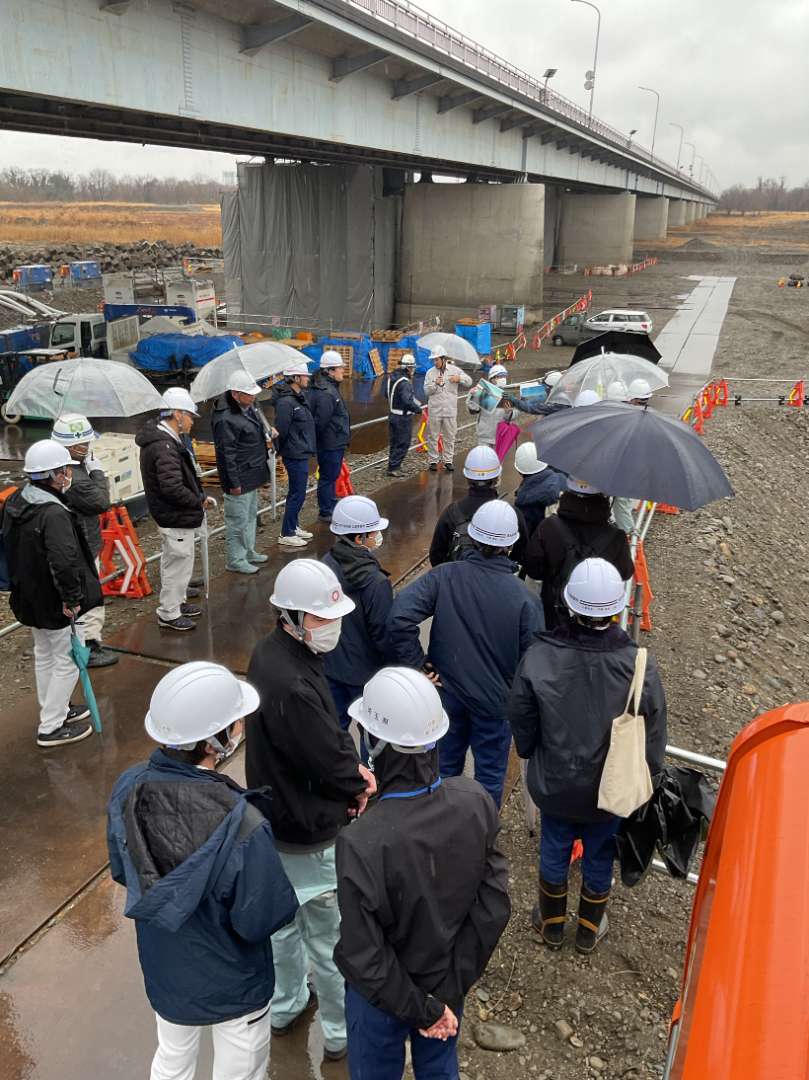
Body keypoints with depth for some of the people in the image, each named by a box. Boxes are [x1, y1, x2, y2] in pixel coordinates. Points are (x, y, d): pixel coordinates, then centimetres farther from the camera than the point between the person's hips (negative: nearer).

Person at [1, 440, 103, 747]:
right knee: (68, 661, 5)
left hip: (28, 595, 10)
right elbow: (64, 561, -37)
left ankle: (55, 709, 42)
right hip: (55, 604, -10)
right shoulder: (53, 513, -28)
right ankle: (52, 727, 15)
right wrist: (72, 597, -25)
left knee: (44, 655, 24)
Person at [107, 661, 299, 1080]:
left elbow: (121, 870, -5)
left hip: (163, 972, 5)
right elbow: (262, 921, -26)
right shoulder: (241, 828, -41)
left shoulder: (127, 790, -24)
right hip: (232, 987, -4)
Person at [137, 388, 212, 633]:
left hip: (173, 517, 11)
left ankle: (177, 603, 40)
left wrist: (199, 497, 5)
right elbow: (173, 488, -30)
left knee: (174, 562, 23)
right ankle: (169, 614, 16)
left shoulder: (166, 439, 9)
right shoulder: (164, 447, -25)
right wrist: (199, 501, -16)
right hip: (176, 520, -11)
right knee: (179, 564, 3)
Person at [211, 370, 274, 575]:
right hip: (239, 478, -10)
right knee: (238, 520, 2)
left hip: (252, 474, 10)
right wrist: (234, 483, -22)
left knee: (251, 514, 23)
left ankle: (248, 552, 39)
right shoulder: (225, 419, -26)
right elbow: (227, 454, -24)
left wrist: (267, 431, 11)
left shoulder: (248, 406, 3)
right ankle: (235, 560, 15)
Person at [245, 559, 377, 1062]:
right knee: (330, 936, 14)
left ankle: (286, 1006, 51)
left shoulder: (271, 651, -5)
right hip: (310, 835, -9)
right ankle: (343, 1033, 36)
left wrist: (352, 765, -6)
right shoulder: (293, 687, -36)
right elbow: (329, 761, -25)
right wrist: (359, 785, -5)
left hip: (276, 818, 9)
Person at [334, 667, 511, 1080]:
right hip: (449, 980, 4)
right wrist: (449, 989, -7)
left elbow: (365, 959, -27)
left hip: (383, 995, -3)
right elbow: (494, 905, -14)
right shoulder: (475, 802, -23)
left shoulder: (362, 844, -37)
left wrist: (423, 1011, -13)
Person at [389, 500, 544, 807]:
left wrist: (416, 664, -14)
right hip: (494, 698, -2)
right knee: (490, 773, 18)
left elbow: (399, 617, -25)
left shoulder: (444, 577, -15)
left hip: (446, 691, 2)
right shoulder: (523, 596, -18)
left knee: (445, 766, 23)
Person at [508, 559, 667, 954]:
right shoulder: (640, 668, -27)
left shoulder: (538, 659, -27)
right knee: (599, 858, 25)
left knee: (553, 852, 25)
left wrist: (533, 757, 12)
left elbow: (522, 727, -10)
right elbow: (653, 740, -12)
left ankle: (552, 925, 50)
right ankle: (589, 930, 50)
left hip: (554, 786, 0)